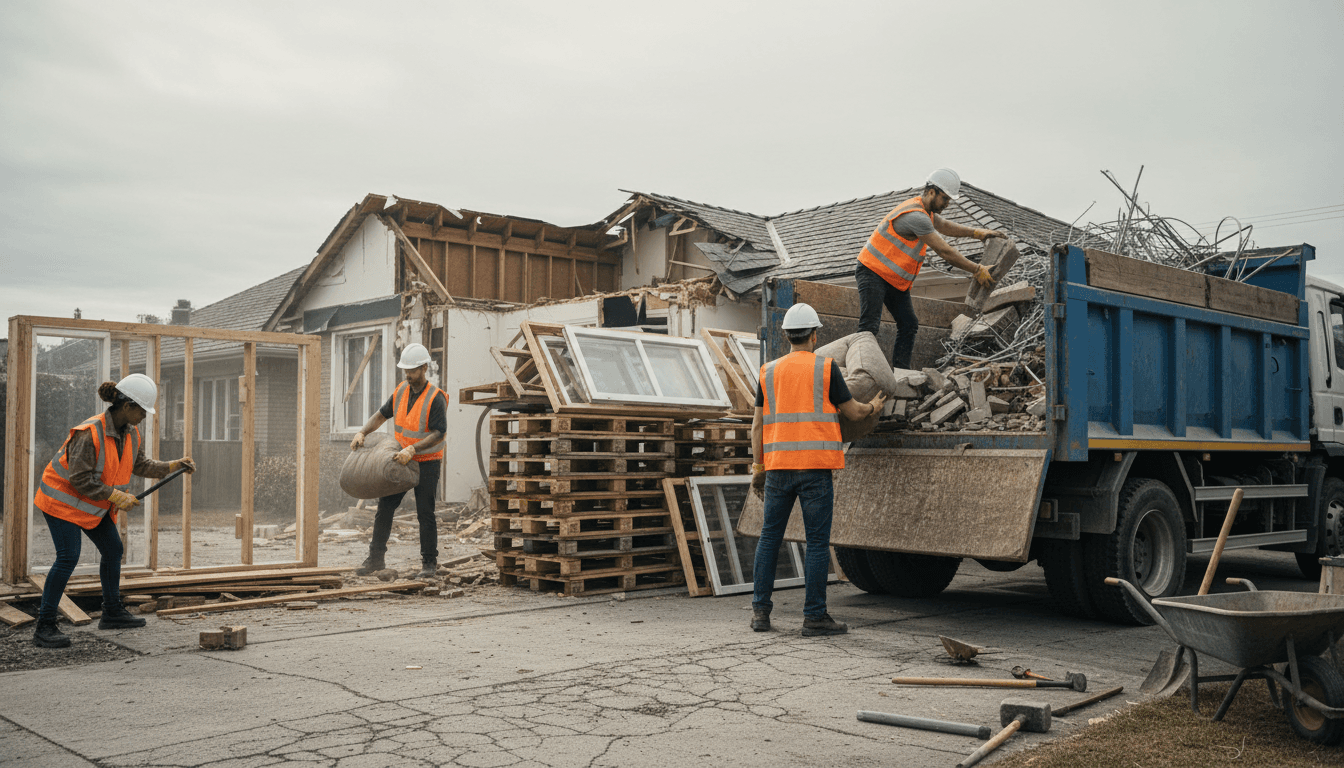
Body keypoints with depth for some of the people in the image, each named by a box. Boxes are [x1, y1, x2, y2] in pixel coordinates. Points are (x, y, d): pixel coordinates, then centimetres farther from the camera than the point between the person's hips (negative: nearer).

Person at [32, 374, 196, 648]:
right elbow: (80, 480, -27)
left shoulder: (131, 434, -3)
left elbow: (140, 465, 12)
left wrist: (172, 466, 2)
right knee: (68, 558, -15)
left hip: (94, 503, 9)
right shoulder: (89, 433, -29)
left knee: (113, 549, 11)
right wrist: (116, 497, -25)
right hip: (63, 499, -9)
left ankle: (112, 613, 25)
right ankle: (44, 627, -7)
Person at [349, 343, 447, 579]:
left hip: (427, 463, -6)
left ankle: (429, 563, 10)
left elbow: (439, 433, -23)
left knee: (425, 514, -1)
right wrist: (362, 433, -2)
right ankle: (376, 558, 15)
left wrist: (412, 448, -33)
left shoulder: (435, 398, -18)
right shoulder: (401, 390, 3)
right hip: (402, 461, 6)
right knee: (384, 507, 5)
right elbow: (382, 414, 13)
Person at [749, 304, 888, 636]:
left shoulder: (769, 371, 8)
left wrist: (759, 469, 13)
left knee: (770, 537, 11)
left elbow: (758, 425, 8)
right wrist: (874, 406, 28)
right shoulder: (826, 368, -1)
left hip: (778, 465, 4)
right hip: (815, 466, -4)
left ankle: (760, 611, 12)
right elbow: (852, 412, 6)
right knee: (817, 542, 2)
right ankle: (814, 616, 3)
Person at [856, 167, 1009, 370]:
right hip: (873, 272, -10)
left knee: (909, 325, 6)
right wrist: (977, 270, -19)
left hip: (895, 278, 10)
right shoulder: (916, 216, -25)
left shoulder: (926, 210, 9)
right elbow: (945, 251, -24)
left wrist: (978, 233, 16)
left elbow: (944, 226, 28)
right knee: (870, 327, -18)